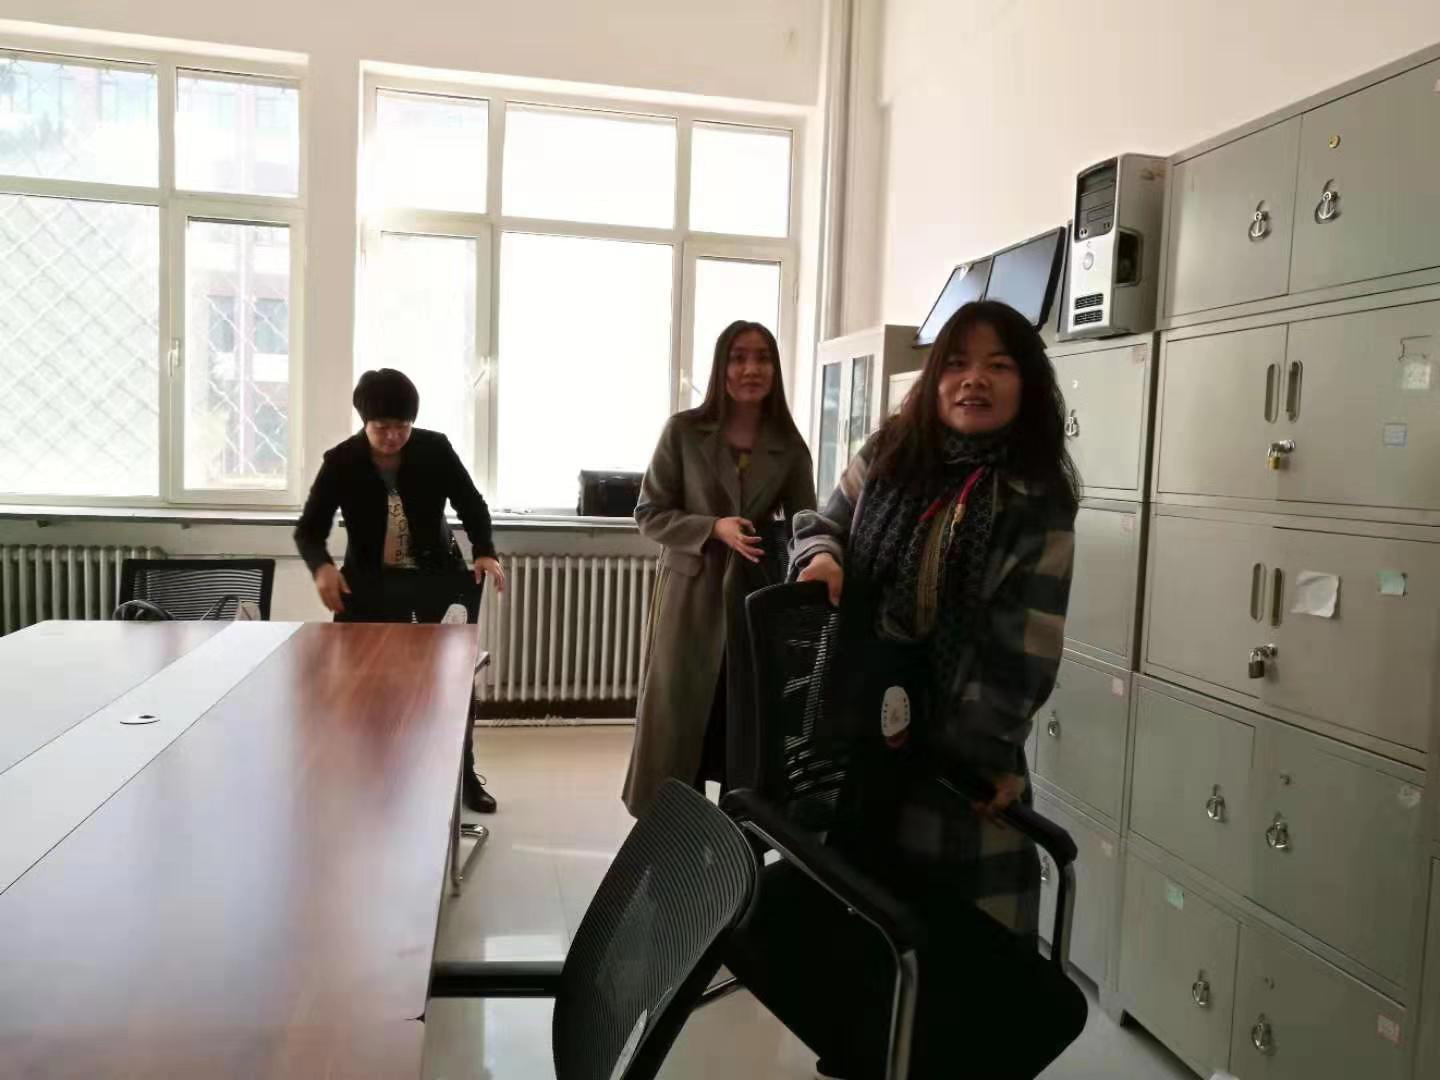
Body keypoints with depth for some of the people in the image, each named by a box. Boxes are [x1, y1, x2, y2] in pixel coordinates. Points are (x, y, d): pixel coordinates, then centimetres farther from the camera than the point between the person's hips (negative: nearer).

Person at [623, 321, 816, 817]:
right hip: (690, 597, -2)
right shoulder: (684, 431, -4)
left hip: (759, 599, 2)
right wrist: (713, 529, -18)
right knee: (679, 720, 4)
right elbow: (649, 514, -4)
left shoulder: (790, 446, 2)